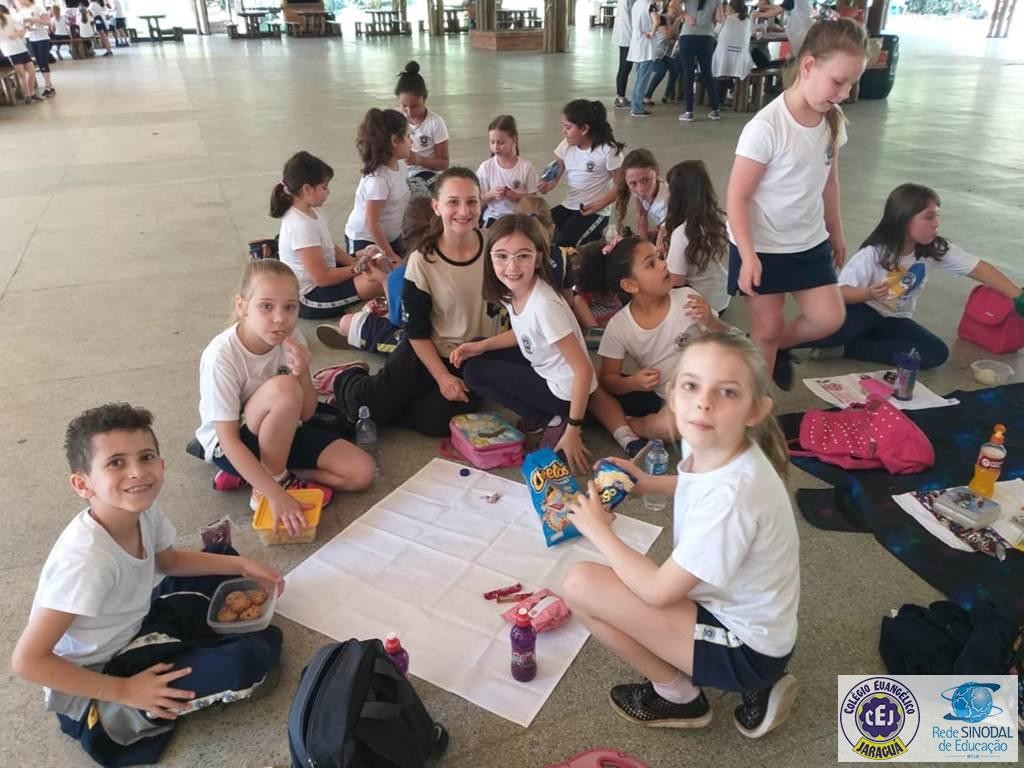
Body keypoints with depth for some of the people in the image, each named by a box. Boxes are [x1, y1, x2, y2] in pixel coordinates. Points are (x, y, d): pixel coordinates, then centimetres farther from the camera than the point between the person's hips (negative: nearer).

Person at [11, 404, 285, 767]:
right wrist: (124, 691, -24)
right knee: (249, 659, -24)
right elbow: (26, 661, -29)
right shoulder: (88, 560, -35)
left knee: (221, 556, 13)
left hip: (132, 631, 8)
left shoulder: (144, 510, -13)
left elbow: (169, 561, 10)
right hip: (94, 685, -8)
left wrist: (240, 565, -1)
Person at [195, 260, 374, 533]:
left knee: (361, 472, -11)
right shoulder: (222, 356, -27)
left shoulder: (290, 340, -13)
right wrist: (276, 495, -35)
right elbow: (229, 440, -27)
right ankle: (276, 482, -13)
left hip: (281, 435, 6)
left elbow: (306, 414, -6)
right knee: (283, 388, -35)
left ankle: (251, 475, -1)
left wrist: (303, 374, -27)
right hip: (231, 446, -6)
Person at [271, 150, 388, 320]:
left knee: (380, 264, 15)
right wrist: (357, 267, -14)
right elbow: (322, 277, -25)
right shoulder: (302, 226, -27)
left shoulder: (313, 211, 0)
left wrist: (356, 261, -6)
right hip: (309, 298, -10)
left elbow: (331, 248, 11)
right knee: (378, 282, -27)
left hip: (322, 278, 10)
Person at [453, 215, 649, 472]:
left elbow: (584, 370, -28)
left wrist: (572, 430, -23)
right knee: (472, 360, 9)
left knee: (475, 373, -8)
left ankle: (554, 422, -3)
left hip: (563, 389, -9)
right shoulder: (512, 291, -6)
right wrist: (481, 346, 0)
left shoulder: (544, 305, -31)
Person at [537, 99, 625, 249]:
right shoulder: (566, 146, 4)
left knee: (562, 244, -25)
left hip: (595, 211, -6)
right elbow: (555, 174, 5)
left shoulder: (607, 150, -13)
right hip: (569, 205, 6)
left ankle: (593, 238, 6)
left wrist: (598, 205, -22)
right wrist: (548, 184, -19)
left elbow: (620, 185, -10)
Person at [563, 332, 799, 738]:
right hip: (737, 610, 9)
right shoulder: (708, 448, -8)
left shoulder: (730, 494, -33)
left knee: (581, 584, -18)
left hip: (745, 647, -9)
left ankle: (679, 696, 7)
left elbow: (658, 591, -23)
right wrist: (647, 483, 6)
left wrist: (598, 530, -10)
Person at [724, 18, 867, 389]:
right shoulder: (766, 127, -22)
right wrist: (748, 257, -23)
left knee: (829, 319, 6)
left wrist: (836, 232, 20)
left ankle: (778, 347, 35)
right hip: (762, 247, -6)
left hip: (810, 242, 6)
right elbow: (737, 197, -20)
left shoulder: (834, 120, 0)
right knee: (767, 328, 5)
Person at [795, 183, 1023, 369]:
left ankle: (847, 348, -20)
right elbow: (840, 292, -21)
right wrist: (869, 293, -42)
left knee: (937, 353, -20)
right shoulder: (873, 253, -20)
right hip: (864, 313, -6)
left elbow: (979, 268, -6)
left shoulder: (935, 249, -7)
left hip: (894, 320, 7)